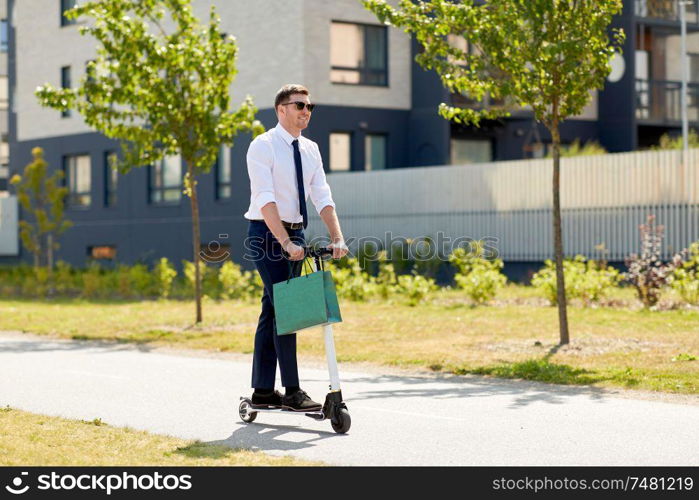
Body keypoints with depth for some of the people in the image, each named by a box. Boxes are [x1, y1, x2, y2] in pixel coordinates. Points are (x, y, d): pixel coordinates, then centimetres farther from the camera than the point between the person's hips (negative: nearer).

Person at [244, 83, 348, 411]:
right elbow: (266, 200, -21)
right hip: (267, 234, -7)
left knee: (272, 311, 10)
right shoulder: (263, 146, -11)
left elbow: (322, 198, 2)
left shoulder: (310, 150, 10)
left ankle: (263, 391, 15)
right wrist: (286, 242, -30)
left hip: (295, 235, 7)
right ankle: (292, 392, -10)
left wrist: (337, 238, -12)